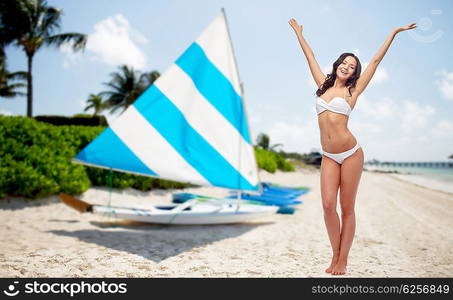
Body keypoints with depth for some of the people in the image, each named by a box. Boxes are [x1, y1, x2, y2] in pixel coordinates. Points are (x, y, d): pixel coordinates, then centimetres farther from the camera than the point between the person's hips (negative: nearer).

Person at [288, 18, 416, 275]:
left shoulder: (353, 90, 4)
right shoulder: (324, 85, 13)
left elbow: (376, 60, 7)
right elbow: (310, 57, 23)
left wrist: (393, 33, 11)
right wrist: (299, 33, 34)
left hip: (351, 153, -3)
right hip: (329, 157, 3)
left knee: (347, 208, 1)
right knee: (328, 205, -7)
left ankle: (343, 260, 8)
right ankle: (335, 256, 7)